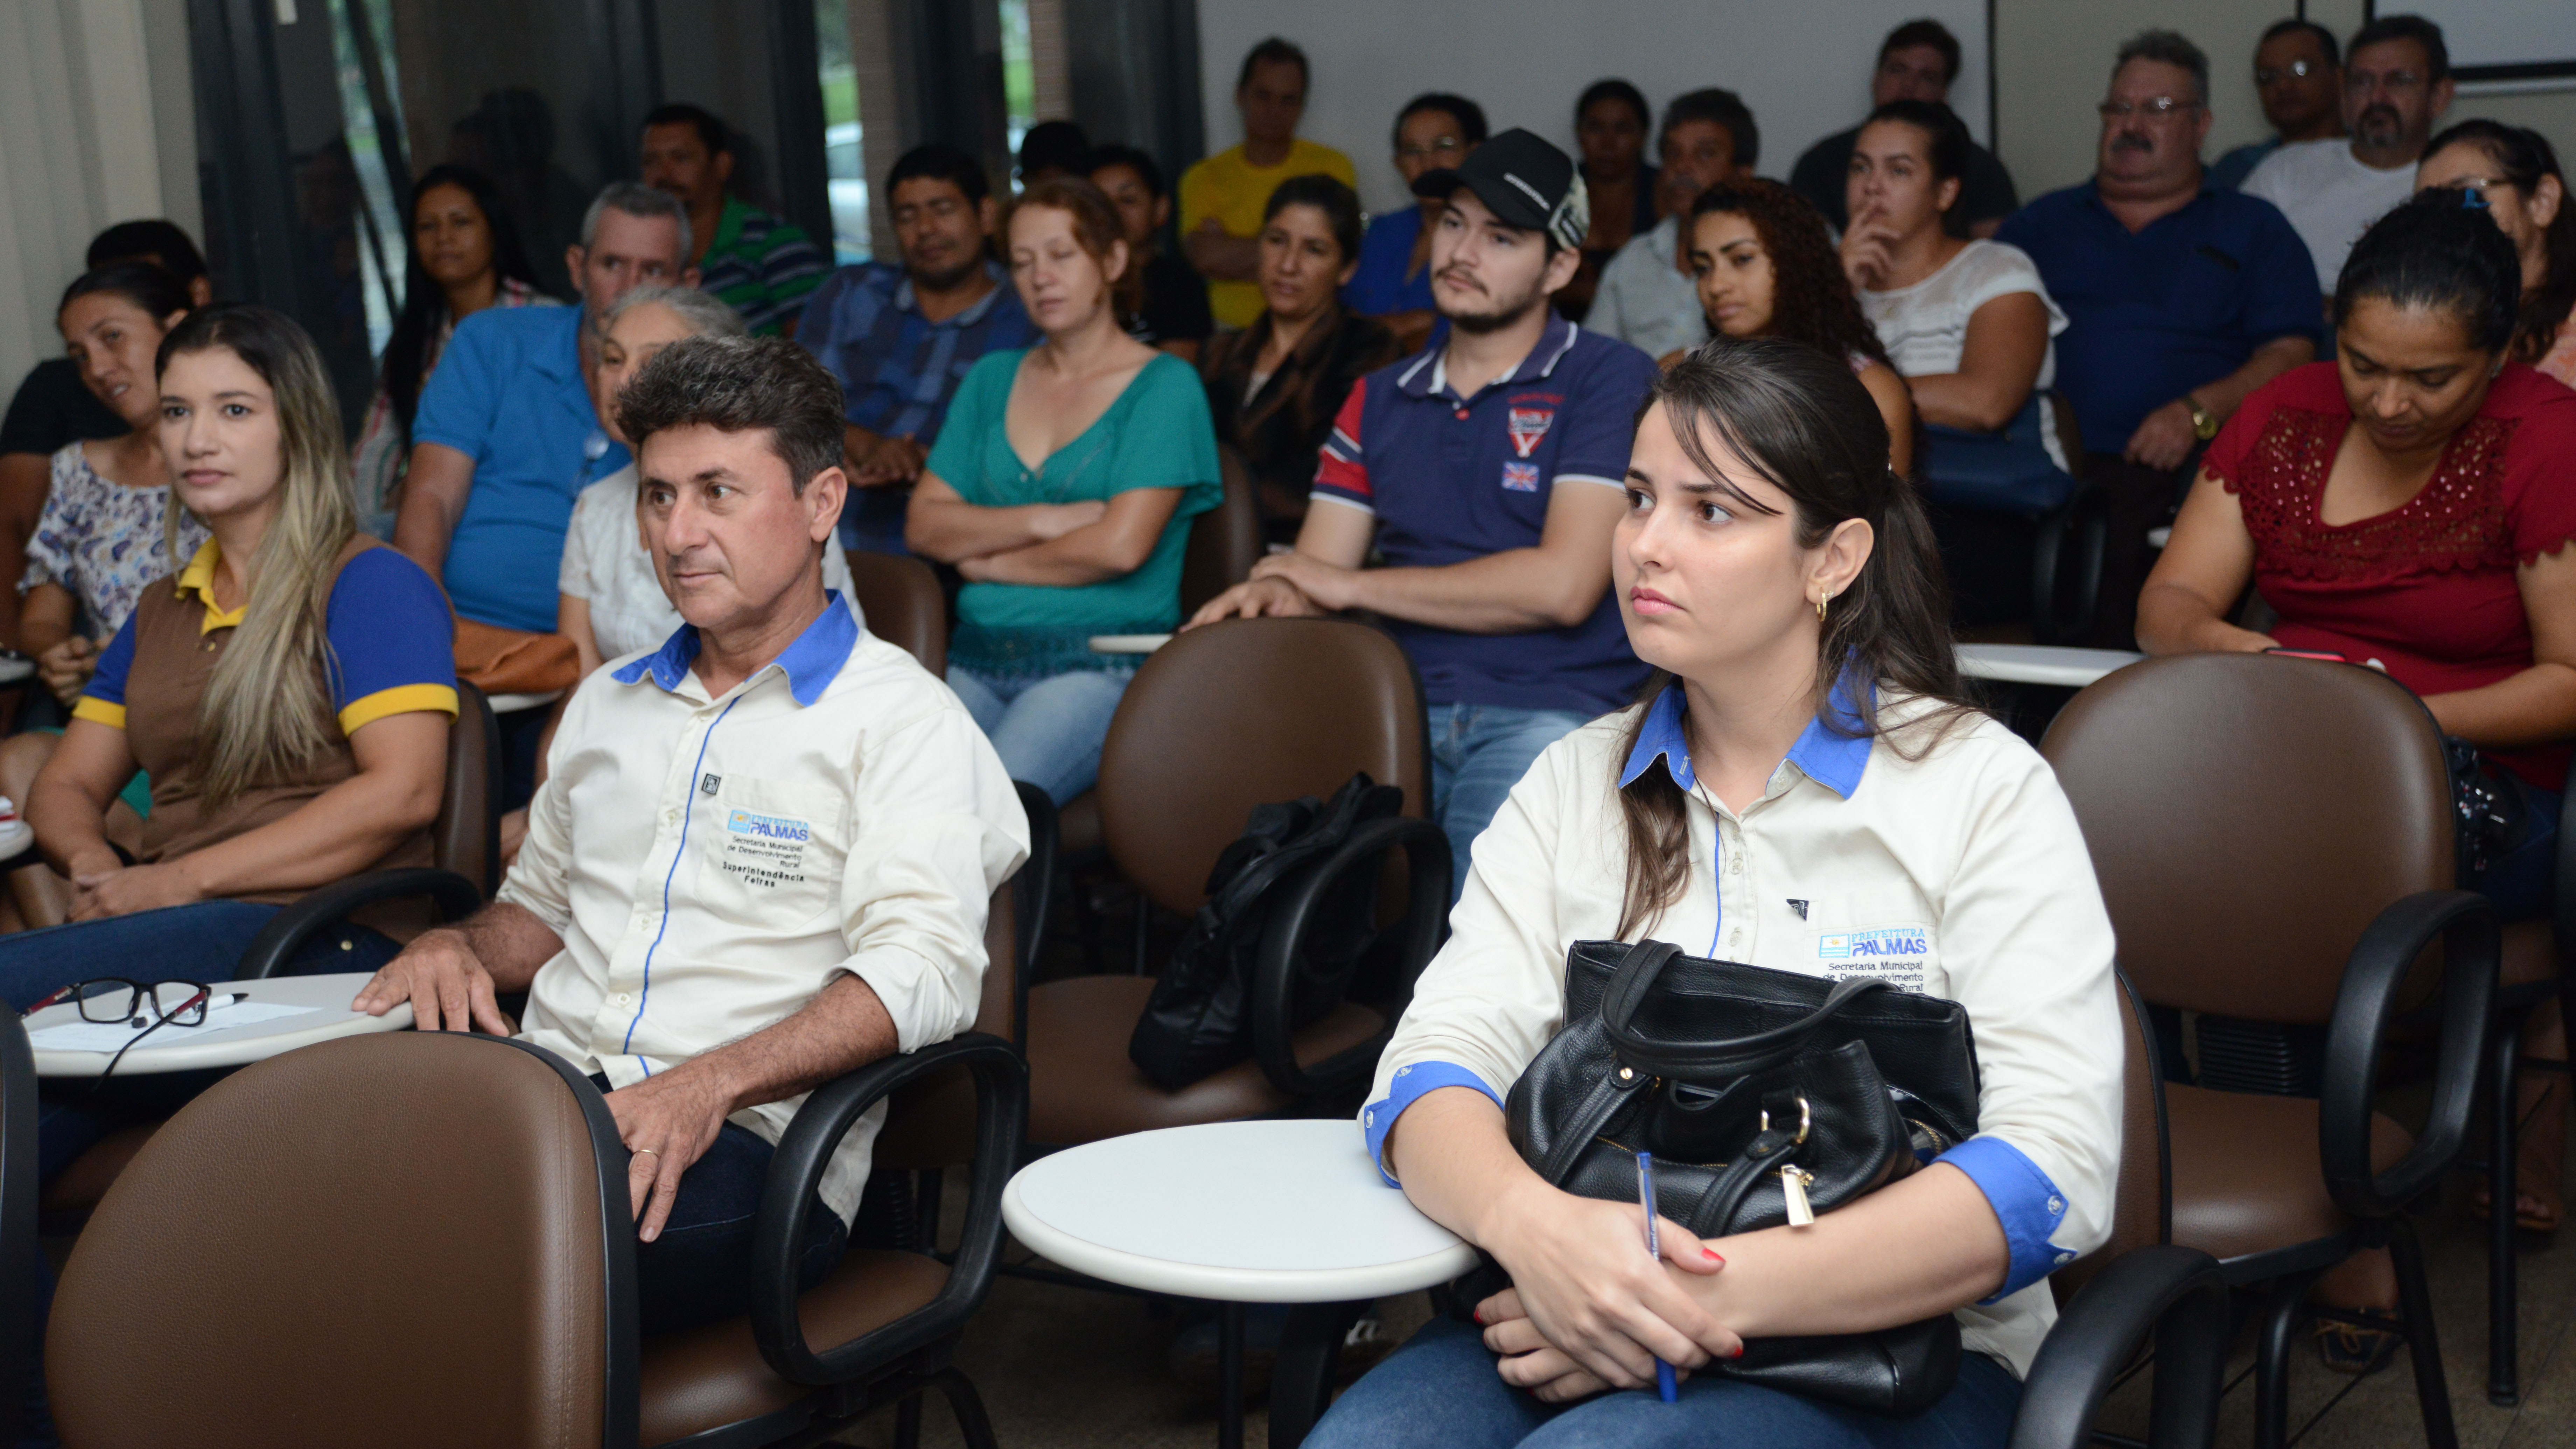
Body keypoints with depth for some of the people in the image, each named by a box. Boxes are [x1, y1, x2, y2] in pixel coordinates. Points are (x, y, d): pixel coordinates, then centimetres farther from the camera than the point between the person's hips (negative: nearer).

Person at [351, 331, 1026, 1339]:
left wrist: (710, 1084, -26)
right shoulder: (607, 704, 25)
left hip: (745, 1142, -6)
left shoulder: (900, 718, 2)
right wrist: (459, 946, 10)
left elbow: (923, 970, -12)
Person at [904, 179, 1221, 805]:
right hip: (976, 659, 5)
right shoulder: (992, 378, 21)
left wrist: (993, 563, 4)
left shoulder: (1164, 385, 4)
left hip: (1101, 664, -4)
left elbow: (1120, 546, -9)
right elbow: (924, 525, 12)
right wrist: (1042, 522, -3)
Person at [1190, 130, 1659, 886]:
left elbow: (1563, 586, -9)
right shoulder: (1378, 399, 20)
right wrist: (1255, 605, -12)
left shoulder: (1610, 380, 2)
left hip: (1549, 713, -4)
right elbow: (1310, 579, 15)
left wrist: (1356, 586, -1)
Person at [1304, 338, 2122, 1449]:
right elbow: (1435, 1066, 1)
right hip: (1579, 1321, 4)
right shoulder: (1574, 785, 13)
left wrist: (1718, 1292, -22)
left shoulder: (1984, 789, 0)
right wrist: (1531, 1223, -24)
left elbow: (2055, 1169, -12)